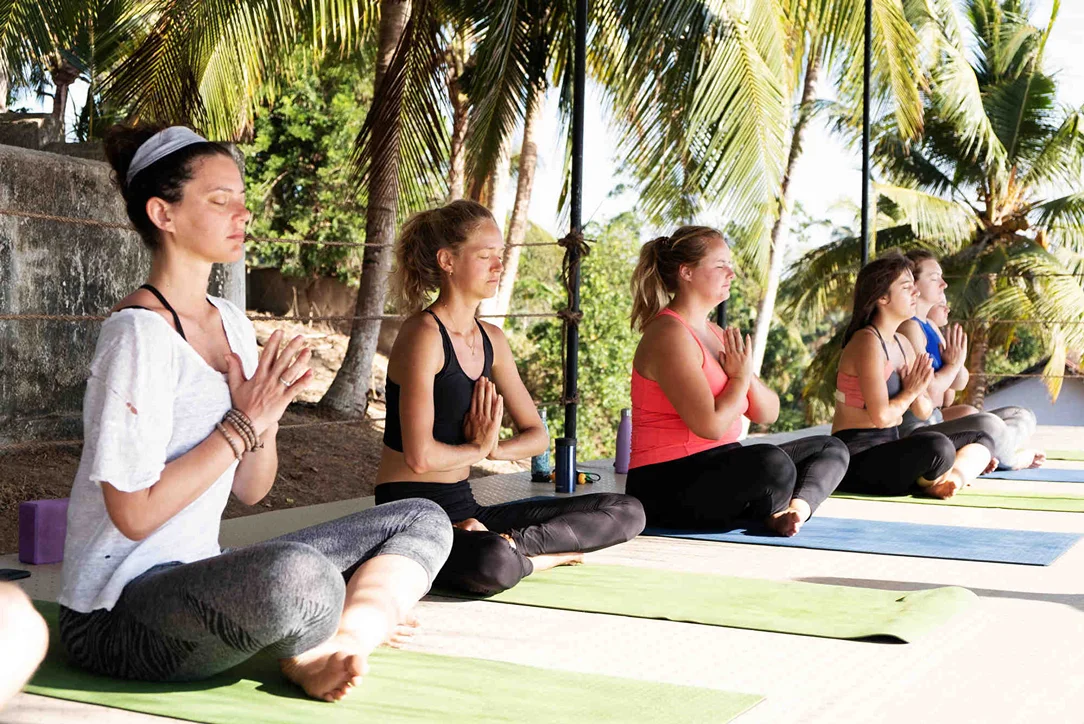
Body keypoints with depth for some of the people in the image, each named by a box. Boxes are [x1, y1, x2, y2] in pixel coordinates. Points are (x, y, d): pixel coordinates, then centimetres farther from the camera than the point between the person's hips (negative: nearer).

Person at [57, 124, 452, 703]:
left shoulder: (232, 324, 11)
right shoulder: (139, 333, -15)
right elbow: (134, 514, -20)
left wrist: (268, 413, -7)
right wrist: (243, 423, -15)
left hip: (198, 580, 9)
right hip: (118, 615, -9)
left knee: (422, 521, 7)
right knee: (299, 576, -41)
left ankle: (329, 647, -16)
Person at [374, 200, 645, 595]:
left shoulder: (492, 340, 11)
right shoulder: (424, 335, -14)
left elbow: (537, 435, 15)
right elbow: (420, 456, -23)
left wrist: (493, 448, -7)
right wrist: (477, 449, -3)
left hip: (463, 511, 8)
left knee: (626, 512, 1)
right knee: (493, 565, -43)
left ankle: (510, 543, -13)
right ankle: (534, 557, -11)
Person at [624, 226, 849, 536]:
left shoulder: (716, 335, 15)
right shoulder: (670, 336, -14)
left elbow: (767, 414, 14)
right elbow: (711, 426, -24)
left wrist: (748, 376, -6)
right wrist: (740, 378, -7)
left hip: (716, 469, 10)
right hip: (666, 485, -10)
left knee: (830, 449, 11)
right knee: (773, 463, -36)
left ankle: (795, 508, -18)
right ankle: (774, 516, -3)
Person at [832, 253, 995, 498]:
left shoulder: (902, 343, 13)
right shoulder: (868, 342, -15)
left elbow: (924, 412, 16)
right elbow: (881, 415, -23)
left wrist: (918, 394, -7)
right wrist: (910, 392, -4)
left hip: (889, 448, 10)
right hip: (857, 457, -10)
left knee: (981, 439, 12)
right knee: (937, 446, -35)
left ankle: (954, 475, -17)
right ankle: (931, 483, -3)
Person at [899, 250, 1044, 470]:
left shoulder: (930, 327, 17)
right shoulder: (909, 327, -13)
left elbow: (959, 384, 17)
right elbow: (929, 390, -21)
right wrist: (954, 363, -4)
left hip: (936, 420, 11)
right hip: (913, 430, -11)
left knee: (1024, 416, 15)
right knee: (989, 424, -35)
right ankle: (1012, 458, -2)